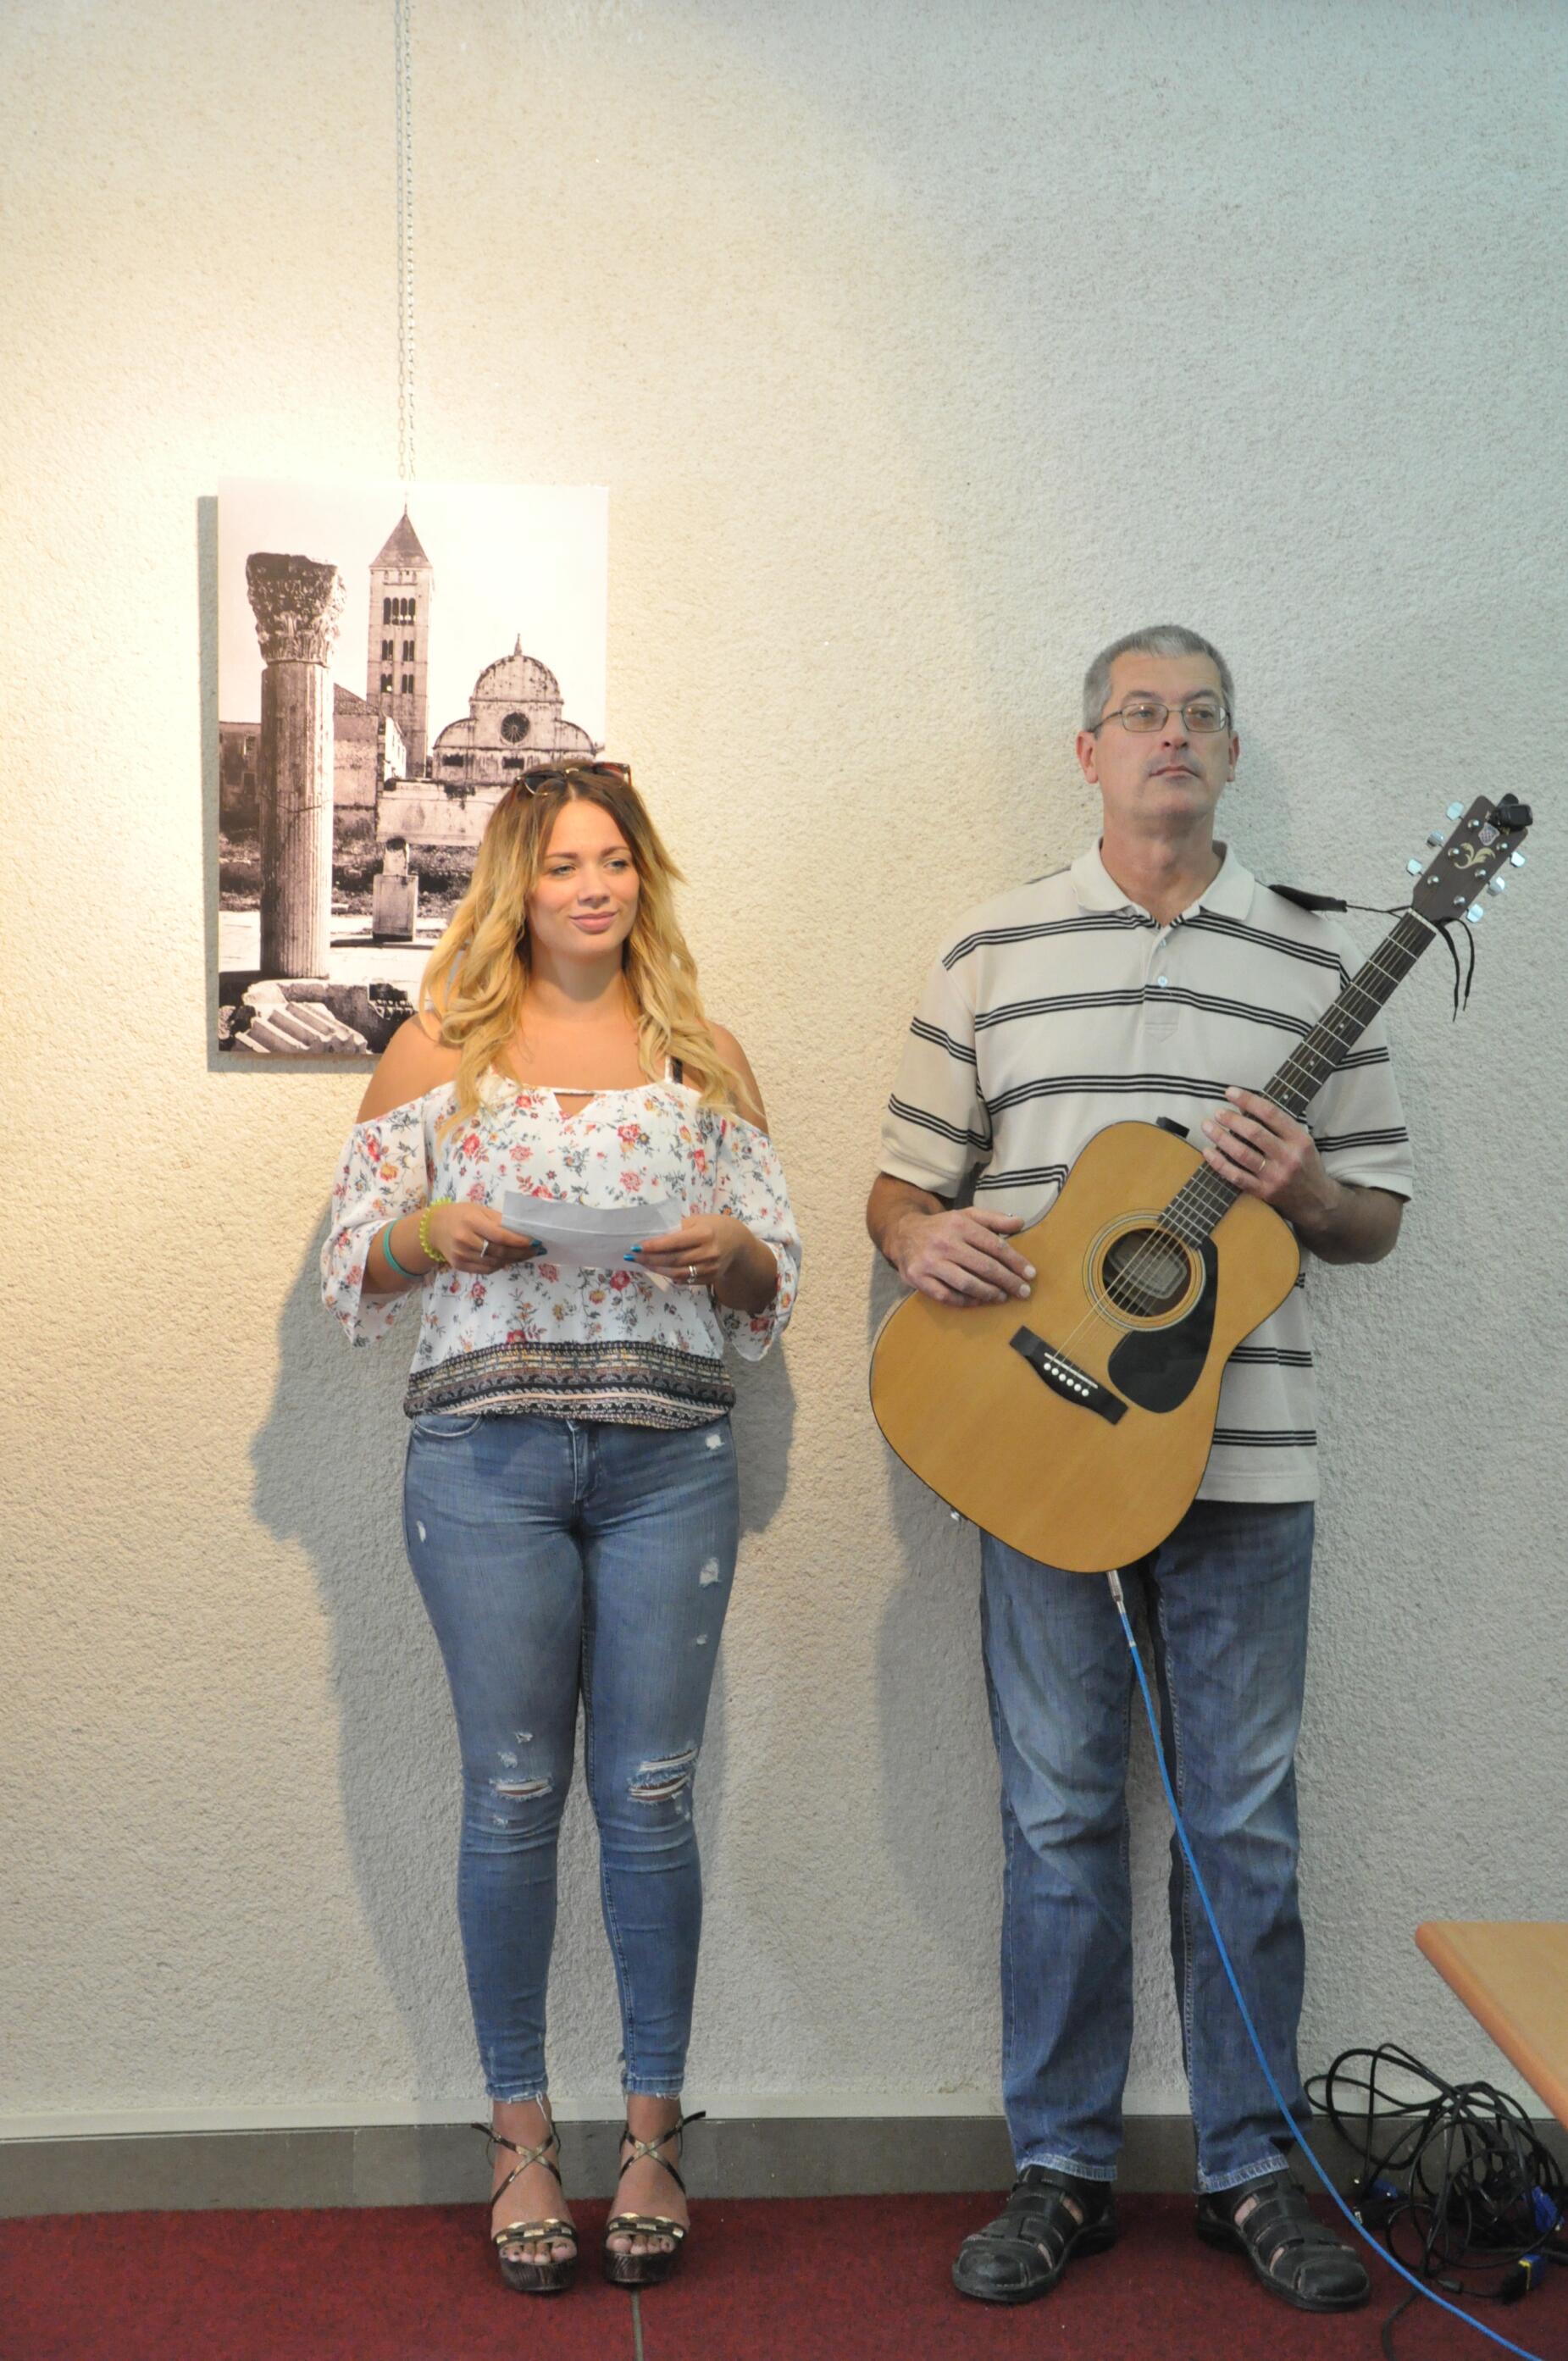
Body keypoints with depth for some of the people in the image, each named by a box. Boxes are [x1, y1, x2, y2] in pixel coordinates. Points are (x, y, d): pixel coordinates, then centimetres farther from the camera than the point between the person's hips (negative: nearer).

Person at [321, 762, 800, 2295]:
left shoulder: (702, 1058, 13)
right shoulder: (437, 1050, 9)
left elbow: (779, 1280, 12)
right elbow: (351, 1273, 7)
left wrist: (725, 1251, -9)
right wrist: (440, 1231, -12)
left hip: (670, 1452, 1)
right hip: (486, 1452, -1)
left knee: (650, 1796, 2)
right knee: (512, 1795, 2)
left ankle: (652, 2134, 16)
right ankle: (521, 2138, 16)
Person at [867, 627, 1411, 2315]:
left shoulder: (1309, 962, 7)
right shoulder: (996, 952, 7)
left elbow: (1378, 1219, 10)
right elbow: (899, 1183, 10)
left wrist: (1302, 1188, -12)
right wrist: (923, 1239, -12)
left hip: (1240, 1447, 0)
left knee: (1244, 1819, 7)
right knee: (1060, 1814, 7)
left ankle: (1252, 2170, 22)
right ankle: (1064, 2171, 20)